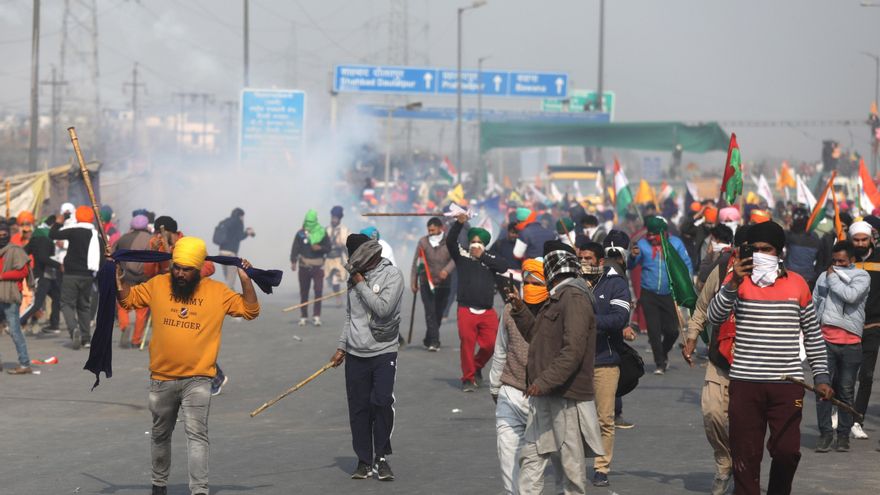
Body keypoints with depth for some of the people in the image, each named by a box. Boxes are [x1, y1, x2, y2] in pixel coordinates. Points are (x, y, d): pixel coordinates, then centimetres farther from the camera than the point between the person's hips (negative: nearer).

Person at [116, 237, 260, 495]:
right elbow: (128, 299, 14)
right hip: (162, 379, 3)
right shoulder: (157, 285, 0)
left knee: (197, 433, -16)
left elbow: (250, 311, 0)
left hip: (197, 379, -3)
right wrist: (119, 278, -2)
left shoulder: (218, 292, -3)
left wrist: (245, 280, -10)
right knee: (160, 434, 18)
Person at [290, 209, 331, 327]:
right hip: (304, 266, 1)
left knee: (318, 291, -7)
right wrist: (293, 262, -16)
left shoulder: (322, 233, 0)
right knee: (303, 293, 7)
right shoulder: (300, 233, -2)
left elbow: (328, 248, 4)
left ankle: (317, 316, -3)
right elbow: (295, 248, -5)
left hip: (318, 266, -1)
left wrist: (320, 248, -16)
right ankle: (303, 316, 15)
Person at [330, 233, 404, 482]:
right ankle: (364, 461, 12)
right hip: (355, 354, 5)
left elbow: (383, 308, -18)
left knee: (382, 403, -13)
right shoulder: (355, 277, 14)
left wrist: (361, 285, -10)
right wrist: (341, 346, 17)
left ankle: (381, 458, 1)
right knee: (359, 409, 4)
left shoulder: (392, 274, -5)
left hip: (383, 352, -5)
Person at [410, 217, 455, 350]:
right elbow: (416, 263, 4)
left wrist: (447, 270, -33)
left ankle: (429, 340, 26)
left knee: (439, 313, 10)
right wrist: (413, 282, 2)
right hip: (427, 283, -2)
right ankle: (434, 342, -15)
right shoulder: (423, 242, 0)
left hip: (443, 283, 2)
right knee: (430, 313, -12)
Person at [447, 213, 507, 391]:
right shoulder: (462, 256, 8)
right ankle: (468, 379, 8)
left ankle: (477, 367, 26)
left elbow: (504, 267, -5)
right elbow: (450, 242, -7)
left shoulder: (490, 259, 13)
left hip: (487, 312, 2)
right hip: (466, 310, -2)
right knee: (467, 344, -5)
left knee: (490, 344, -2)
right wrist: (459, 223, -20)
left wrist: (482, 256, -4)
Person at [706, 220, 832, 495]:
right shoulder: (738, 281, 3)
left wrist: (821, 376, 9)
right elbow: (714, 318, -12)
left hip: (788, 383, 1)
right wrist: (733, 284, -24)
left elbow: (813, 335, 13)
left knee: (787, 451, 0)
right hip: (745, 382, -1)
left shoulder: (797, 284, 7)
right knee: (745, 454, 2)